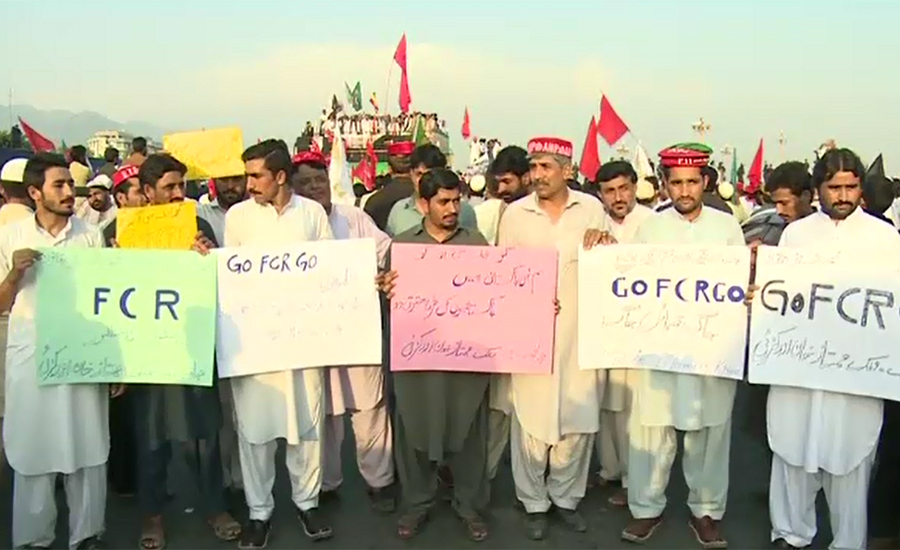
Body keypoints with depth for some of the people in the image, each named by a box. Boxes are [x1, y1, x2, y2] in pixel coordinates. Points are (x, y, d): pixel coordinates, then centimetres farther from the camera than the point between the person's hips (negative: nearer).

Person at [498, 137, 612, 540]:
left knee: (579, 417, 8)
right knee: (532, 418, 4)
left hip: (581, 332, 1)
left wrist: (606, 247, -9)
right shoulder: (515, 213, 0)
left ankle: (566, 496, 27)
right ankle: (534, 502, 21)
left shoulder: (591, 208, 3)